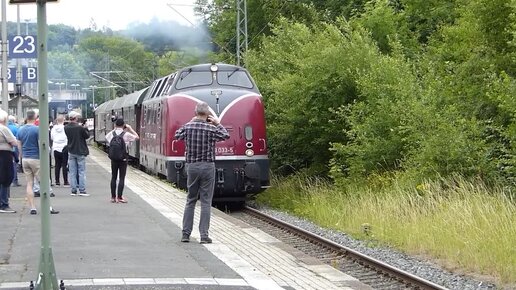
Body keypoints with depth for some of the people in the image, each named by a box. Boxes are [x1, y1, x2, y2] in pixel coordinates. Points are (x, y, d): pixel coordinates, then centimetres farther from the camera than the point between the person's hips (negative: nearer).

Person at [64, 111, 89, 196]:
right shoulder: (80, 128, -18)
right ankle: (82, 190, 0)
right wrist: (85, 128, 9)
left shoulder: (66, 128, -4)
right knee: (81, 172, 2)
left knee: (72, 172, 9)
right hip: (80, 152, -4)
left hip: (71, 152, 4)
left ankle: (73, 190, 9)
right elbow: (87, 135, -7)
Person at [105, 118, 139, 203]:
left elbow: (107, 138, 23)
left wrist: (114, 129, 19)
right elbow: (137, 137, 3)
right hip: (123, 158, -3)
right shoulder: (126, 134, -9)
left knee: (113, 177, 10)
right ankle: (119, 197, -2)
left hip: (113, 158, 3)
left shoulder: (111, 133, 0)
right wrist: (130, 129, 7)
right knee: (122, 178, 0)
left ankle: (113, 197, 13)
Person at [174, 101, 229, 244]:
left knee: (190, 201, 13)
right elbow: (225, 136, 10)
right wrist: (218, 123, 19)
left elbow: (177, 135, 18)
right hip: (207, 167, -3)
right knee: (206, 202, 1)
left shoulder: (187, 127, -3)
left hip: (191, 166, 3)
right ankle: (204, 235, -2)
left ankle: (186, 234, 12)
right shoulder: (212, 129, -8)